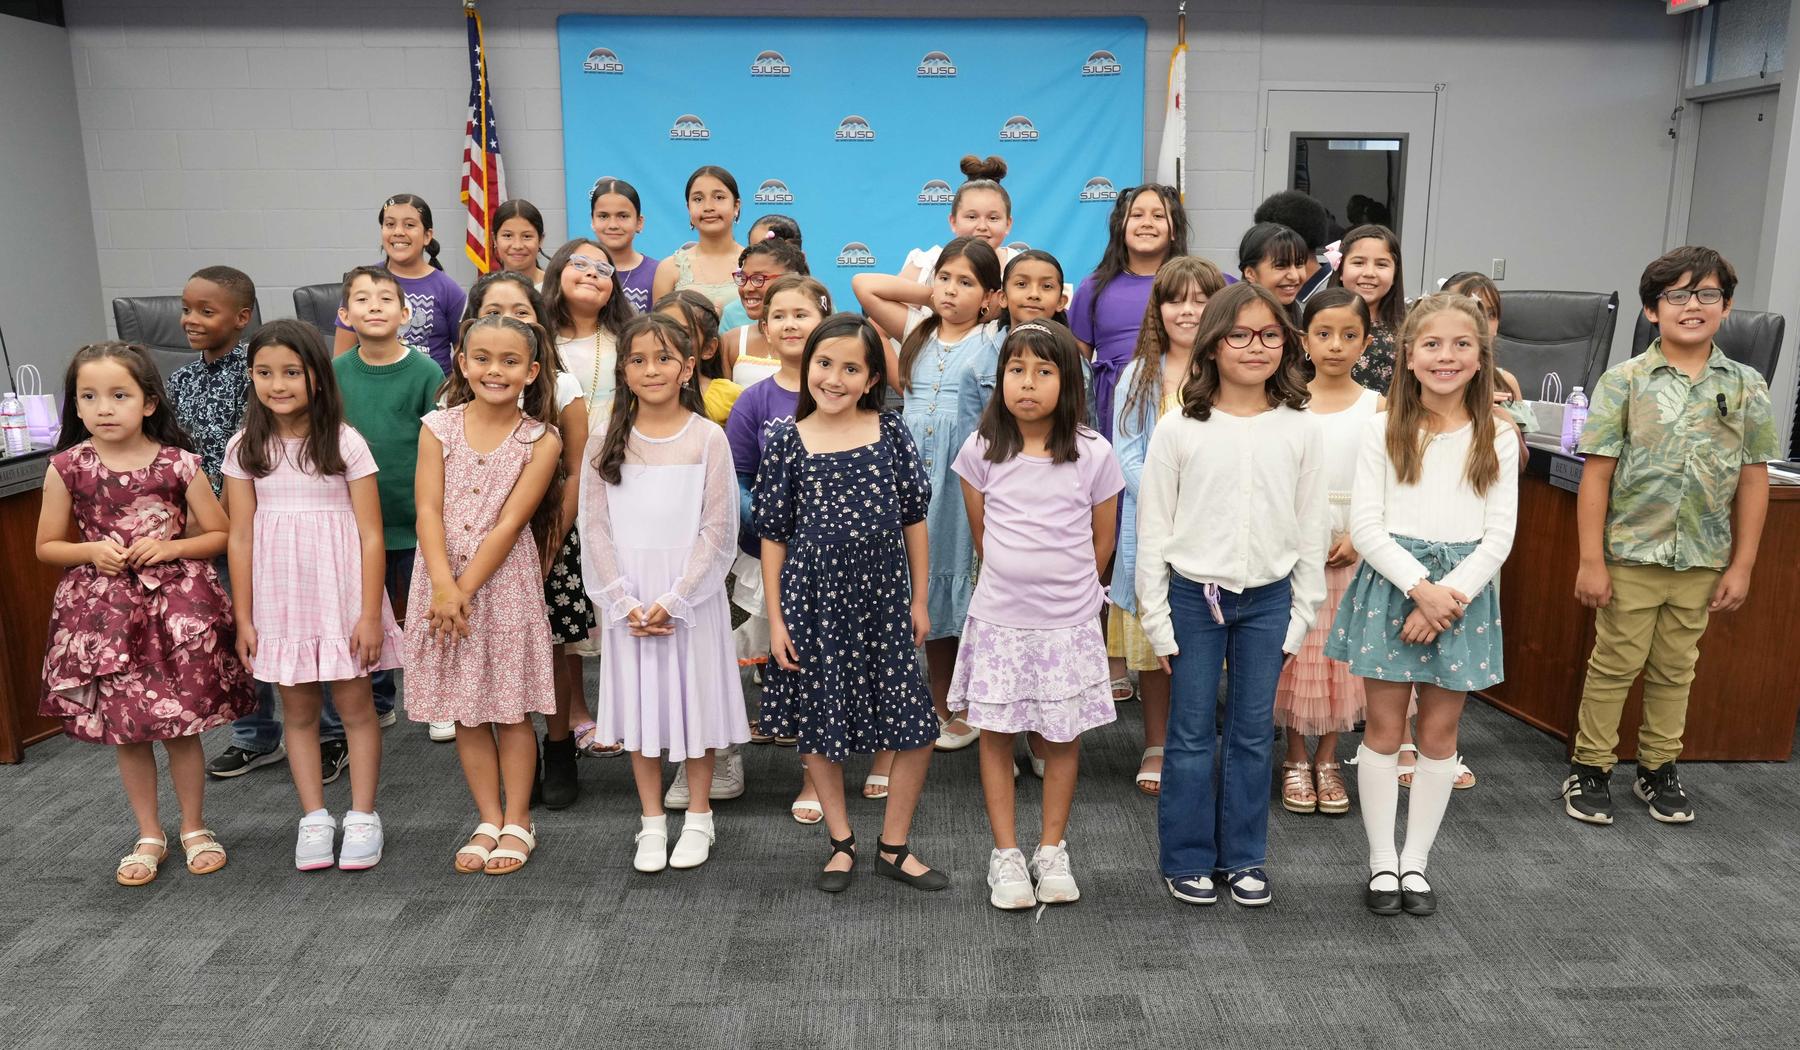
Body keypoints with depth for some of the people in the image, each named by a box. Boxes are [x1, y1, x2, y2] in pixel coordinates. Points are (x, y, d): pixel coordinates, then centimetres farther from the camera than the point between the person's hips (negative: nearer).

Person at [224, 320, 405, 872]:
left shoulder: (345, 442, -7)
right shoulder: (245, 448, 1)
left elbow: (370, 534, -7)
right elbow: (240, 536, 3)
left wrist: (370, 614, -11)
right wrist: (243, 618, 2)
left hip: (339, 593, -2)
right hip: (278, 597, 3)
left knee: (354, 703, 5)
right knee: (297, 708, 11)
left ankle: (362, 815, 18)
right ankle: (314, 817, 22)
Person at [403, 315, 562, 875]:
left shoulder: (540, 440, -6)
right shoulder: (439, 427, 0)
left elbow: (510, 524, -11)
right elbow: (429, 511, -7)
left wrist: (466, 589, -15)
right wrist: (444, 586, -18)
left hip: (505, 584, -2)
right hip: (443, 583, 3)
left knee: (512, 710, 6)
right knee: (464, 712, 11)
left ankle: (517, 821, 21)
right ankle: (489, 819, 25)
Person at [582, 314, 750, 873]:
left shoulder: (707, 437, -5)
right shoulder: (604, 441, 1)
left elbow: (717, 530, -7)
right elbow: (596, 528, -1)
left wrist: (674, 599, -14)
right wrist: (625, 602, -10)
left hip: (690, 592, -2)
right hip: (628, 599, 2)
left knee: (694, 698, 6)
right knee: (639, 702, 9)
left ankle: (698, 817, 24)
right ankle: (652, 822, 23)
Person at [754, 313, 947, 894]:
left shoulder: (891, 433, 0)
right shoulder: (787, 440, -3)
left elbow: (914, 519, 5)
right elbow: (773, 535, 0)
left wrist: (918, 600, 5)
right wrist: (775, 618, -3)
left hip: (883, 596, 1)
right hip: (814, 599, -1)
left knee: (916, 727, 2)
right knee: (818, 723, 10)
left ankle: (894, 846, 21)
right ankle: (841, 842, 30)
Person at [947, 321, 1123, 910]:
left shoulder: (1093, 454, -6)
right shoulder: (982, 450, -3)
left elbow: (1103, 540, 5)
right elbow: (980, 532, 8)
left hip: (1068, 623, 0)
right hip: (998, 619, 1)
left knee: (1062, 736, 10)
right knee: (996, 734, 7)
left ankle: (1052, 851, 26)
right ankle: (1006, 855, 21)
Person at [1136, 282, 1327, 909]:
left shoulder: (1301, 431, 0)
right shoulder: (1178, 430, -6)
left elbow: (1311, 531, 5)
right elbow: (1152, 530, -3)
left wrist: (1301, 615, 4)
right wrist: (1156, 618, -4)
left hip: (1268, 599, 2)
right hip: (1194, 597, -2)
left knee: (1253, 734, 10)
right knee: (1192, 734, 6)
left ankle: (1244, 857, 26)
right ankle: (1187, 859, 21)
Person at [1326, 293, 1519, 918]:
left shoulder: (1497, 438, 2)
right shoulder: (1383, 429, -2)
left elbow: (1499, 536, -1)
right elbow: (1365, 525, -7)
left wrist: (1449, 596, -14)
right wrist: (1421, 587, -17)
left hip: (1463, 590, 2)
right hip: (1392, 582, -1)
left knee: (1439, 734, 9)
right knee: (1384, 729, 4)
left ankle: (1415, 861, 23)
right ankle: (1382, 861, 18)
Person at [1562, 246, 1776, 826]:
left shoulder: (1747, 387, 3)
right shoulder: (1625, 380, -5)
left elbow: (1753, 480, 5)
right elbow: (1597, 473, -7)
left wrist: (1741, 566, 3)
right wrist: (1591, 560, -10)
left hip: (1702, 561, 3)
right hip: (1630, 555, -3)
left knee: (1675, 670, 15)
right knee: (1614, 665, 5)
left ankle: (1658, 769, 30)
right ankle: (1589, 770, 17)